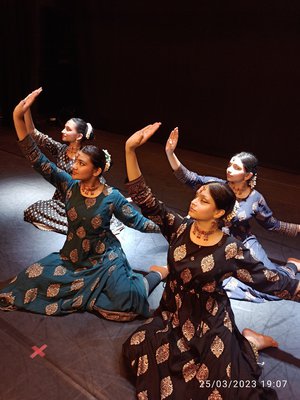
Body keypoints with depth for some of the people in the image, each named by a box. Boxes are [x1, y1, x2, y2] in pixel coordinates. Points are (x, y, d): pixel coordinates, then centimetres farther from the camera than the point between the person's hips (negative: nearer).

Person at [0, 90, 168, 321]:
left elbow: (136, 220, -9)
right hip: (73, 256, 5)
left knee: (129, 301, -24)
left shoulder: (112, 196, -18)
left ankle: (157, 273, 8)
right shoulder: (68, 185, -11)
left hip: (105, 257, -4)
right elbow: (37, 160, -18)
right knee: (32, 278, 0)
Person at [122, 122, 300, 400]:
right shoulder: (179, 228, -12)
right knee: (138, 347, -8)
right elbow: (145, 200, -19)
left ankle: (249, 343, 24)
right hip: (174, 311, 4)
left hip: (210, 321, -4)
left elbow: (270, 281, -11)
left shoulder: (230, 250, -19)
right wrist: (131, 150, -28)